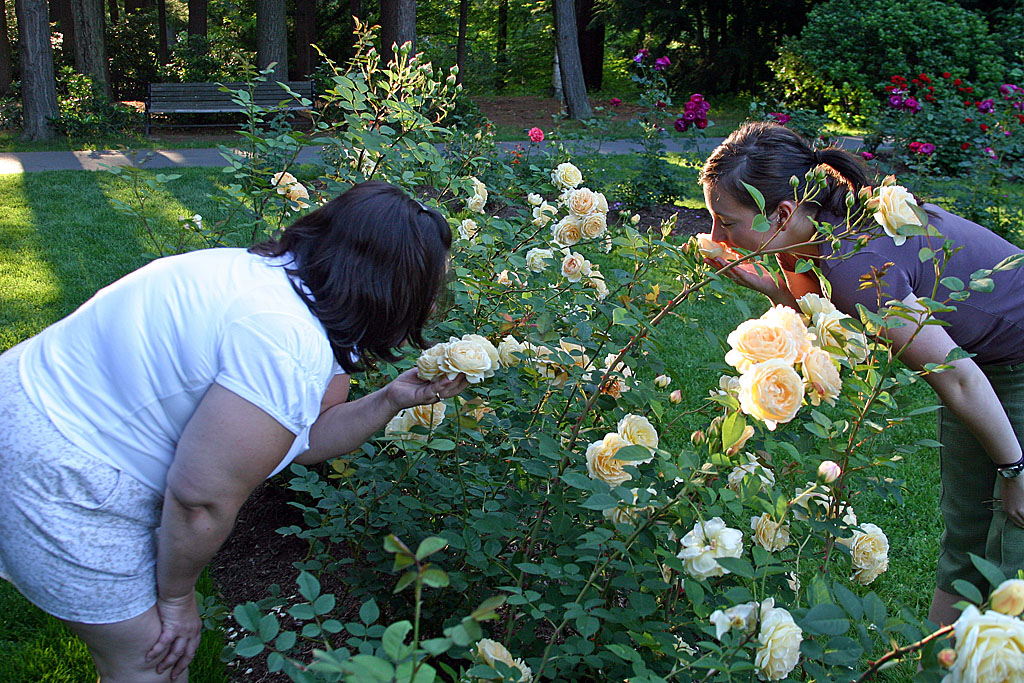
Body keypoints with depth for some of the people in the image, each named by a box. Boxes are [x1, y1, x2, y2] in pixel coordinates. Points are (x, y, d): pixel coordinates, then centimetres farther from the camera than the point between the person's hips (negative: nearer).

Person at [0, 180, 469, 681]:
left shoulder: (273, 276, -1)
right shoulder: (294, 349, -31)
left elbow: (299, 440, 6)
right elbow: (201, 496, -26)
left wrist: (392, 399, -1)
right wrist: (177, 597, -10)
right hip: (61, 484, -9)